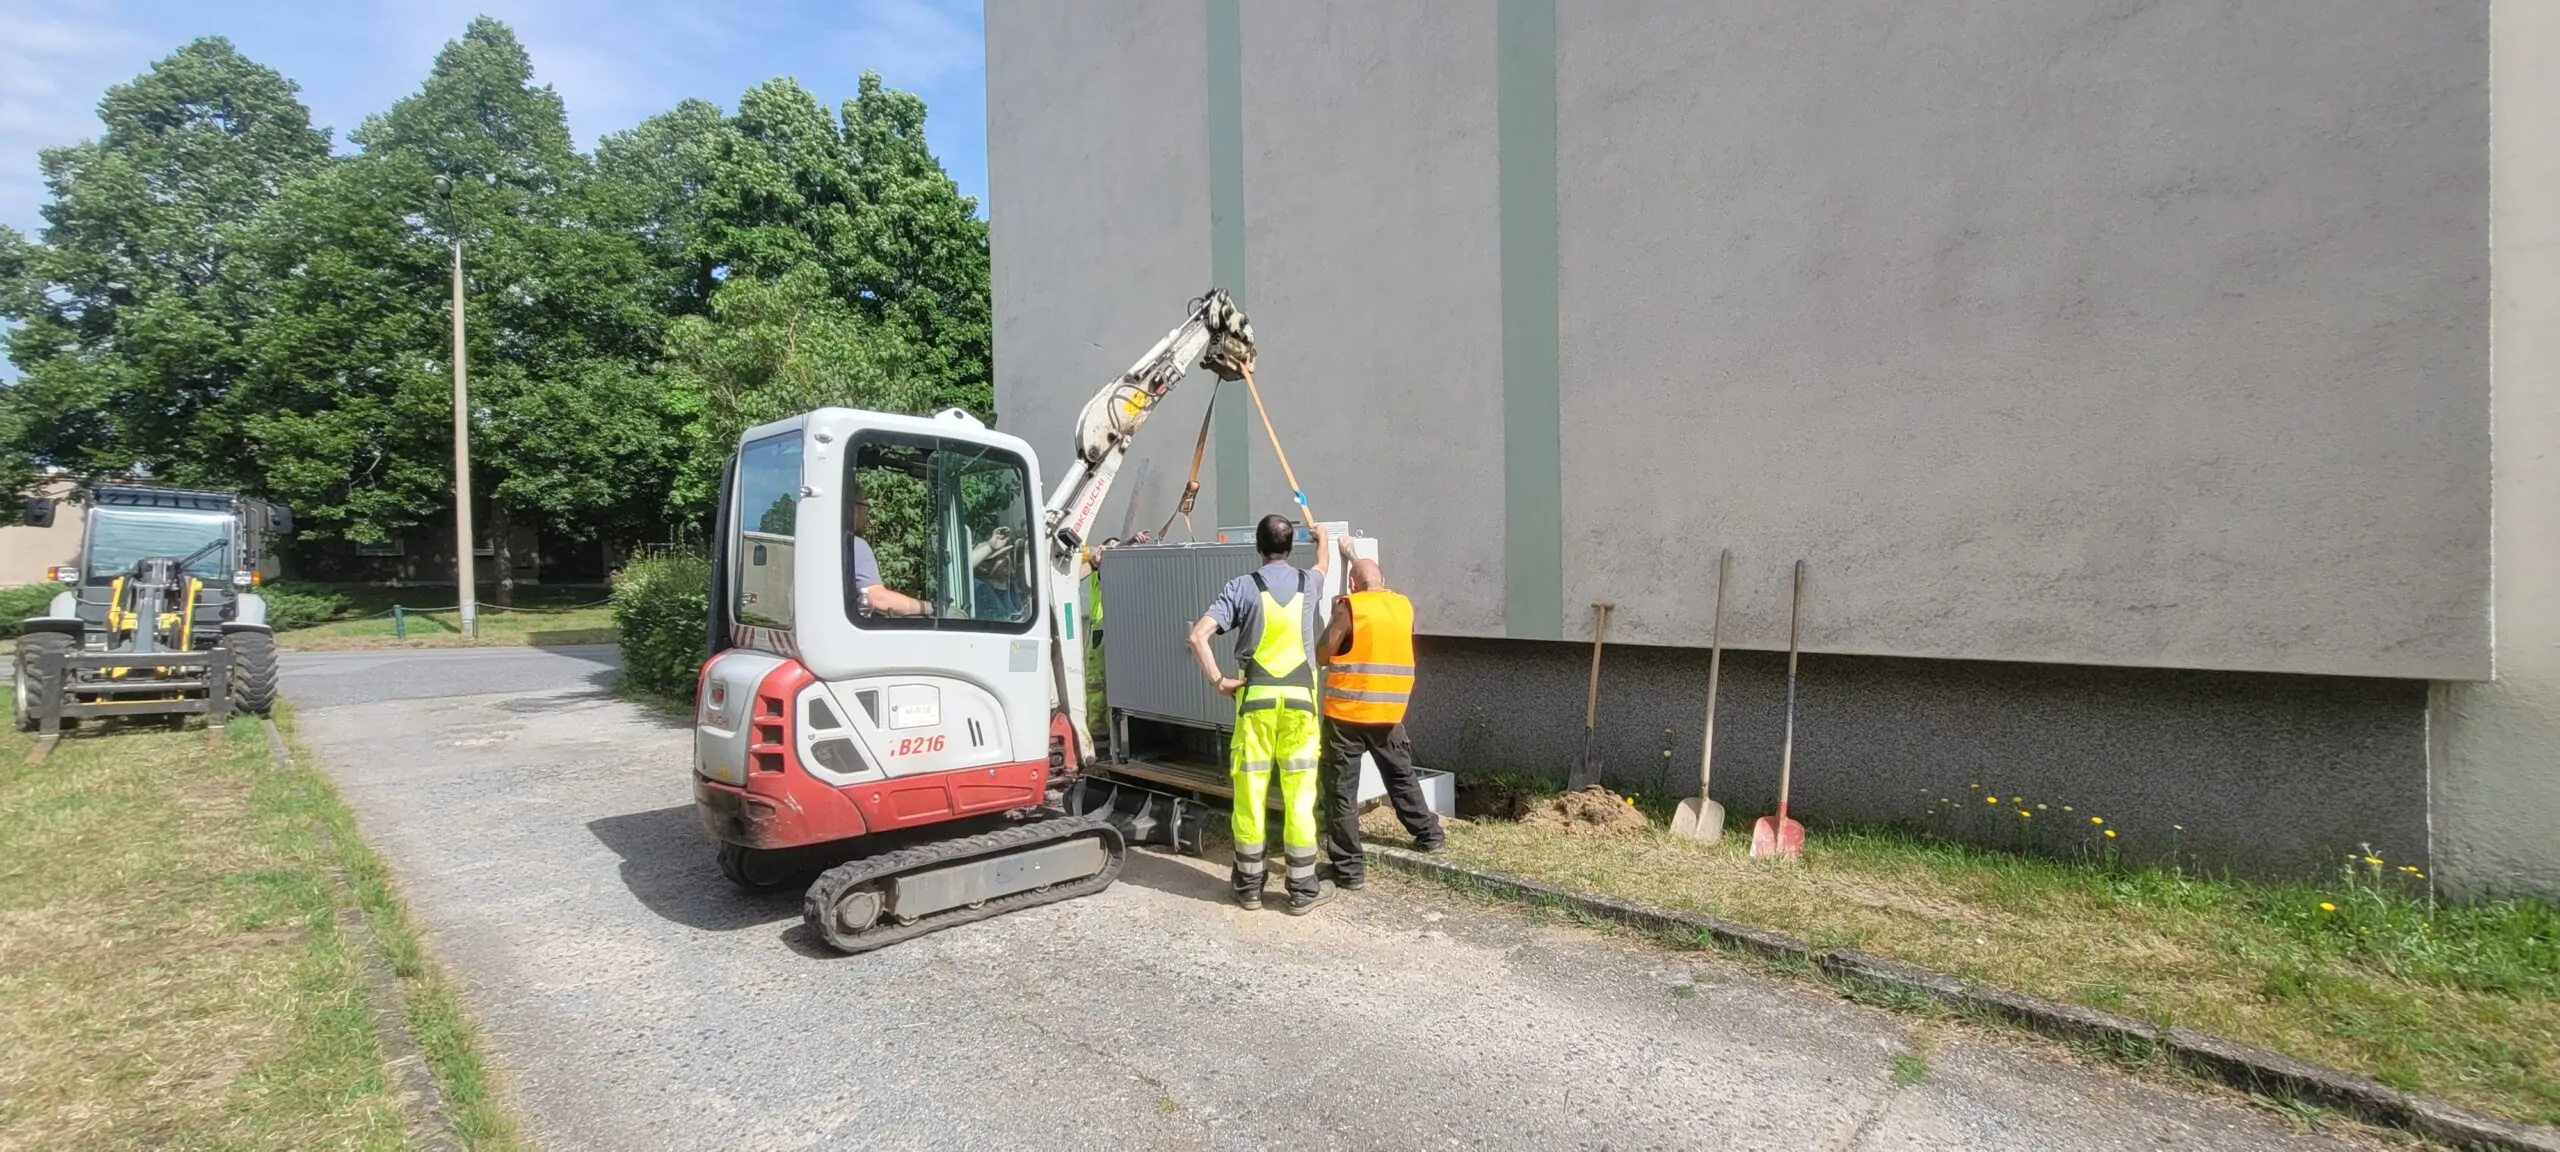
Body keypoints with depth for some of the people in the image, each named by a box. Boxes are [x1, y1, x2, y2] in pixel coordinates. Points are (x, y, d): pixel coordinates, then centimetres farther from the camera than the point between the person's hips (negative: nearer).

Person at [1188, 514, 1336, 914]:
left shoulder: (1241, 587, -2)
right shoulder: (1308, 583, 6)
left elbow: (1198, 636, -12)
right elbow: (1323, 564, 32)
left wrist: (1218, 679, -3)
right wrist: (1322, 537, 52)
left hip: (1255, 698, -1)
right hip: (1299, 699, 1)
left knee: (1250, 791, 8)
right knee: (1299, 794, 5)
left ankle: (1249, 884, 19)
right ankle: (1303, 888, 13)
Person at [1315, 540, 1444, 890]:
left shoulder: (1349, 607, -10)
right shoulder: (1404, 606, 5)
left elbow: (1321, 656, -5)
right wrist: (1353, 556, 36)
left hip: (1346, 713, -5)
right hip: (1389, 713, 5)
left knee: (1342, 791, 3)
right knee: (1402, 776, 25)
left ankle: (1349, 869, 6)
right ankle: (1429, 834, 40)